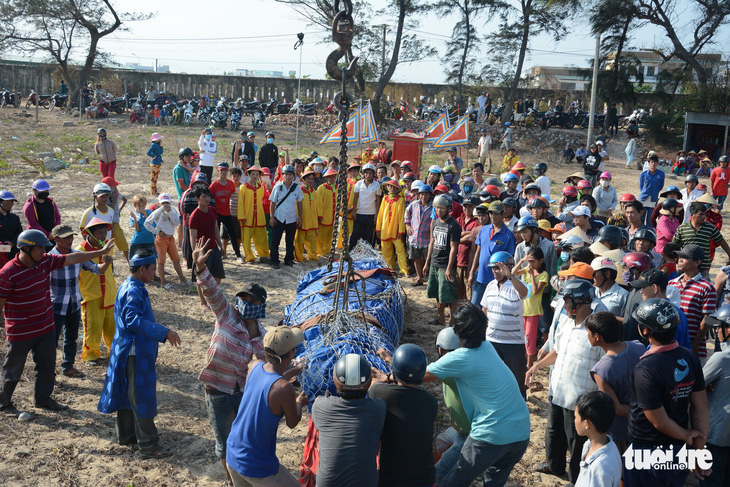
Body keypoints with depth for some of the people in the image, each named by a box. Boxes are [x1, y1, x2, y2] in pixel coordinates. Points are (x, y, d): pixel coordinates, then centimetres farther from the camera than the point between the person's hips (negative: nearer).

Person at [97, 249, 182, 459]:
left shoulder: (127, 287, 11)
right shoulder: (134, 291, -20)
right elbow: (134, 320, -32)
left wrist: (161, 333, 24)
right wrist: (164, 332, -35)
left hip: (126, 350, 10)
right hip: (137, 352, -10)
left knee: (127, 392, 19)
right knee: (142, 397, -4)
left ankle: (126, 435, 32)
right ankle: (148, 445, 3)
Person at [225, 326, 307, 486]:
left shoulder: (255, 367, -7)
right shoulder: (284, 389, -26)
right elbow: (292, 423, -6)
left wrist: (298, 369, 30)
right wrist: (299, 403, 14)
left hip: (232, 455, 7)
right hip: (258, 468, -7)